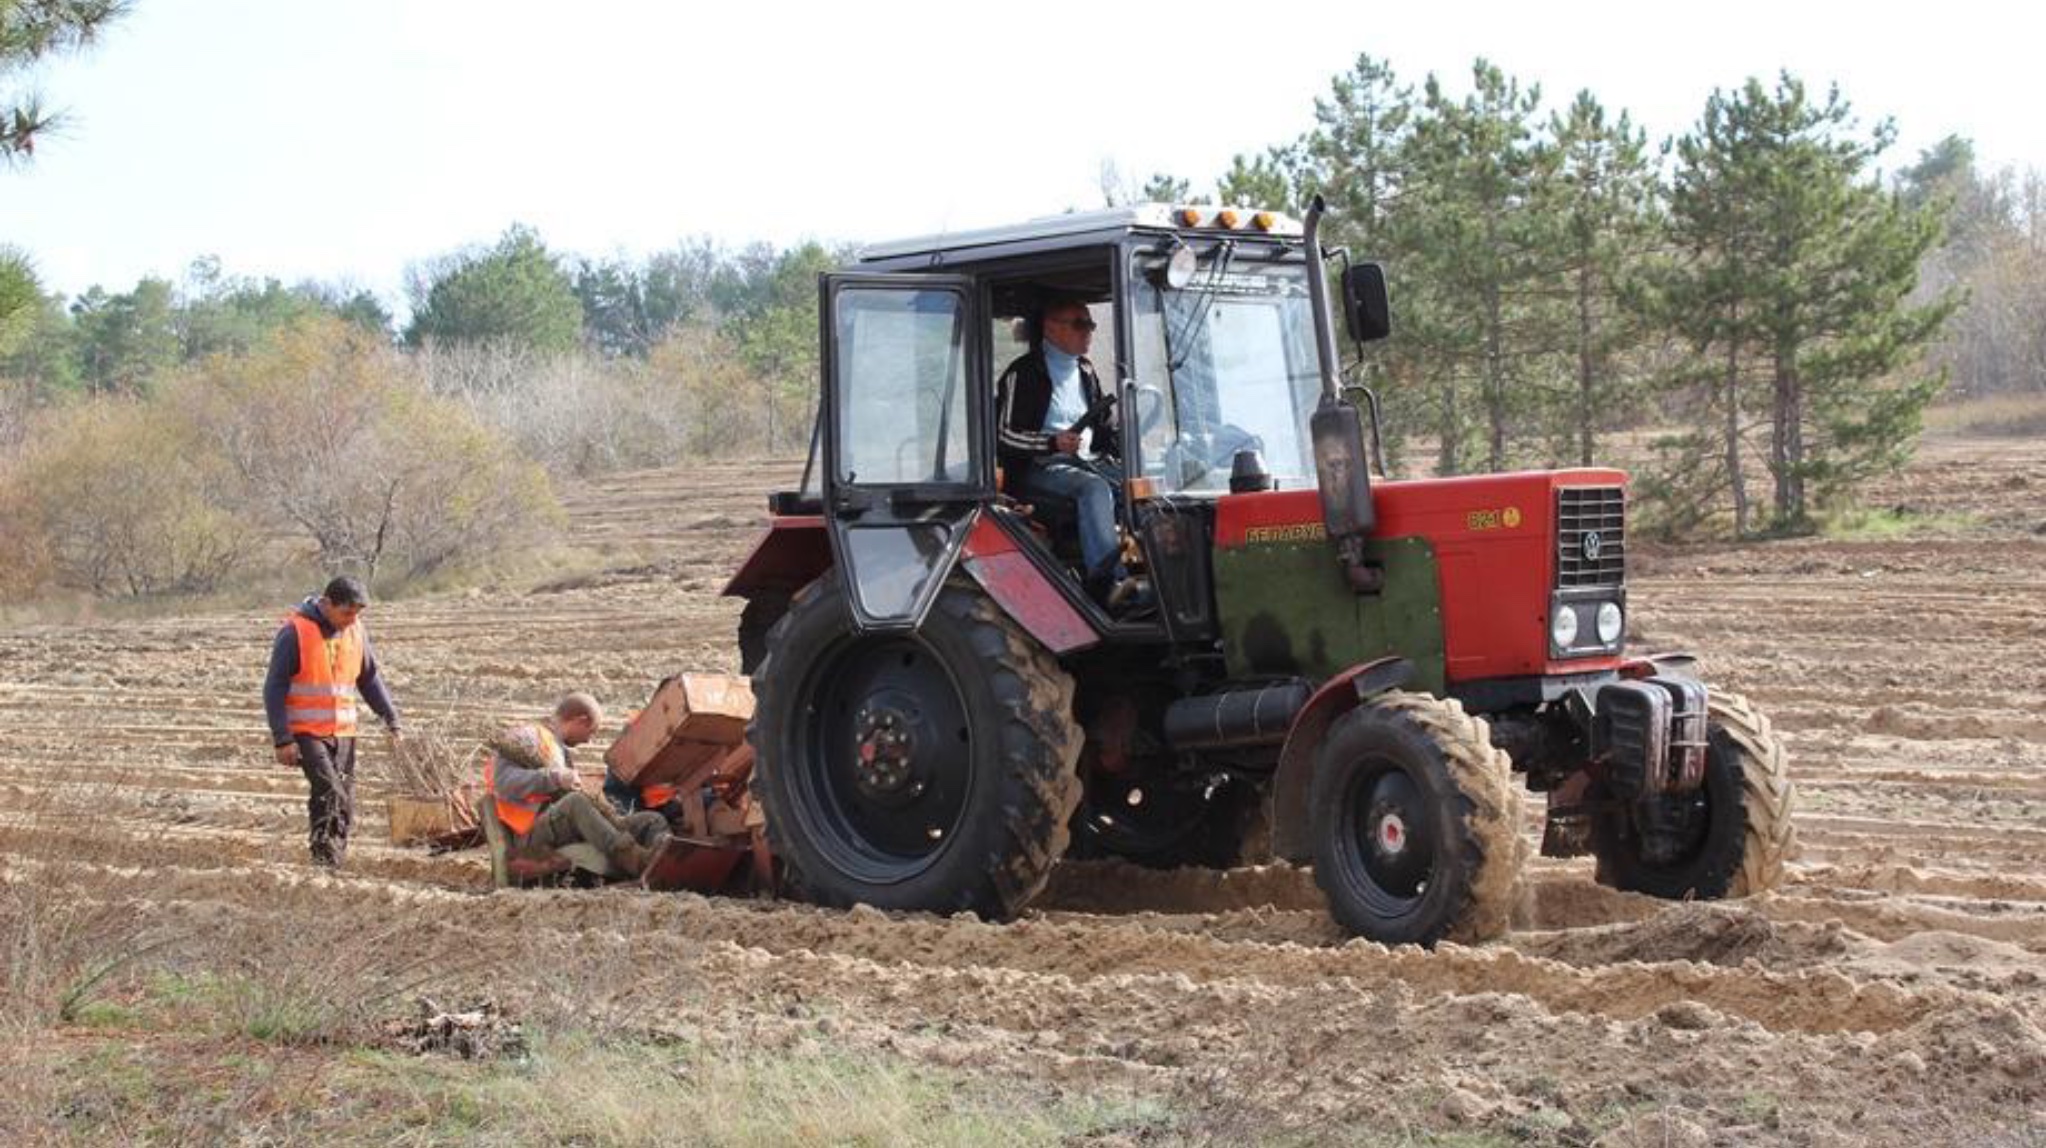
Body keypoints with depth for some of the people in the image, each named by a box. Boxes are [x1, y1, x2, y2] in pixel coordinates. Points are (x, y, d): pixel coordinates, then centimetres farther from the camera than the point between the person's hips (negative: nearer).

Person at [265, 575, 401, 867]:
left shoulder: (356, 632, 7)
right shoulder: (295, 632, -11)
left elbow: (369, 679, 19)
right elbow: (274, 688, -9)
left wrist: (391, 719, 10)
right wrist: (282, 739, -13)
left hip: (343, 732, 6)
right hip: (305, 733, -6)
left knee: (345, 804, 4)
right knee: (330, 793, -23)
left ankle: (334, 866, 13)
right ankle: (325, 858, -22)